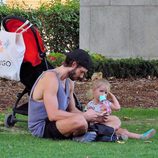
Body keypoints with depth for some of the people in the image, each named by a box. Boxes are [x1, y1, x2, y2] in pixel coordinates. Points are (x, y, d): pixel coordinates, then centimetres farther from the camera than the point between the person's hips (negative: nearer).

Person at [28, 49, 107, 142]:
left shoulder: (69, 83, 10)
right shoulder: (50, 78, -20)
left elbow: (72, 110, 15)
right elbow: (53, 114, -28)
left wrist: (93, 117, -3)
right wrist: (84, 115, -23)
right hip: (40, 127, -10)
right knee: (79, 121, -32)